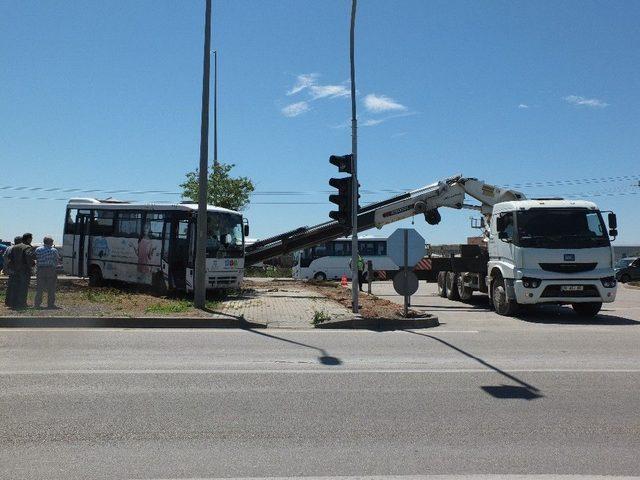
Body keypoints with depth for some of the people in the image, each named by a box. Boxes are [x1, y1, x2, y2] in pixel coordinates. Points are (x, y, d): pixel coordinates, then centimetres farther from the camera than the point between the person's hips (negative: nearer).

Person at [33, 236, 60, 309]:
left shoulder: (38, 249, 3)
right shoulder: (54, 250, -2)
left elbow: (36, 259, 4)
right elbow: (57, 259, 0)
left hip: (40, 270, 2)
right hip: (51, 270, -2)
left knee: (39, 289, 7)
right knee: (51, 289, 3)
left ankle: (37, 304, 8)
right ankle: (50, 304, 3)